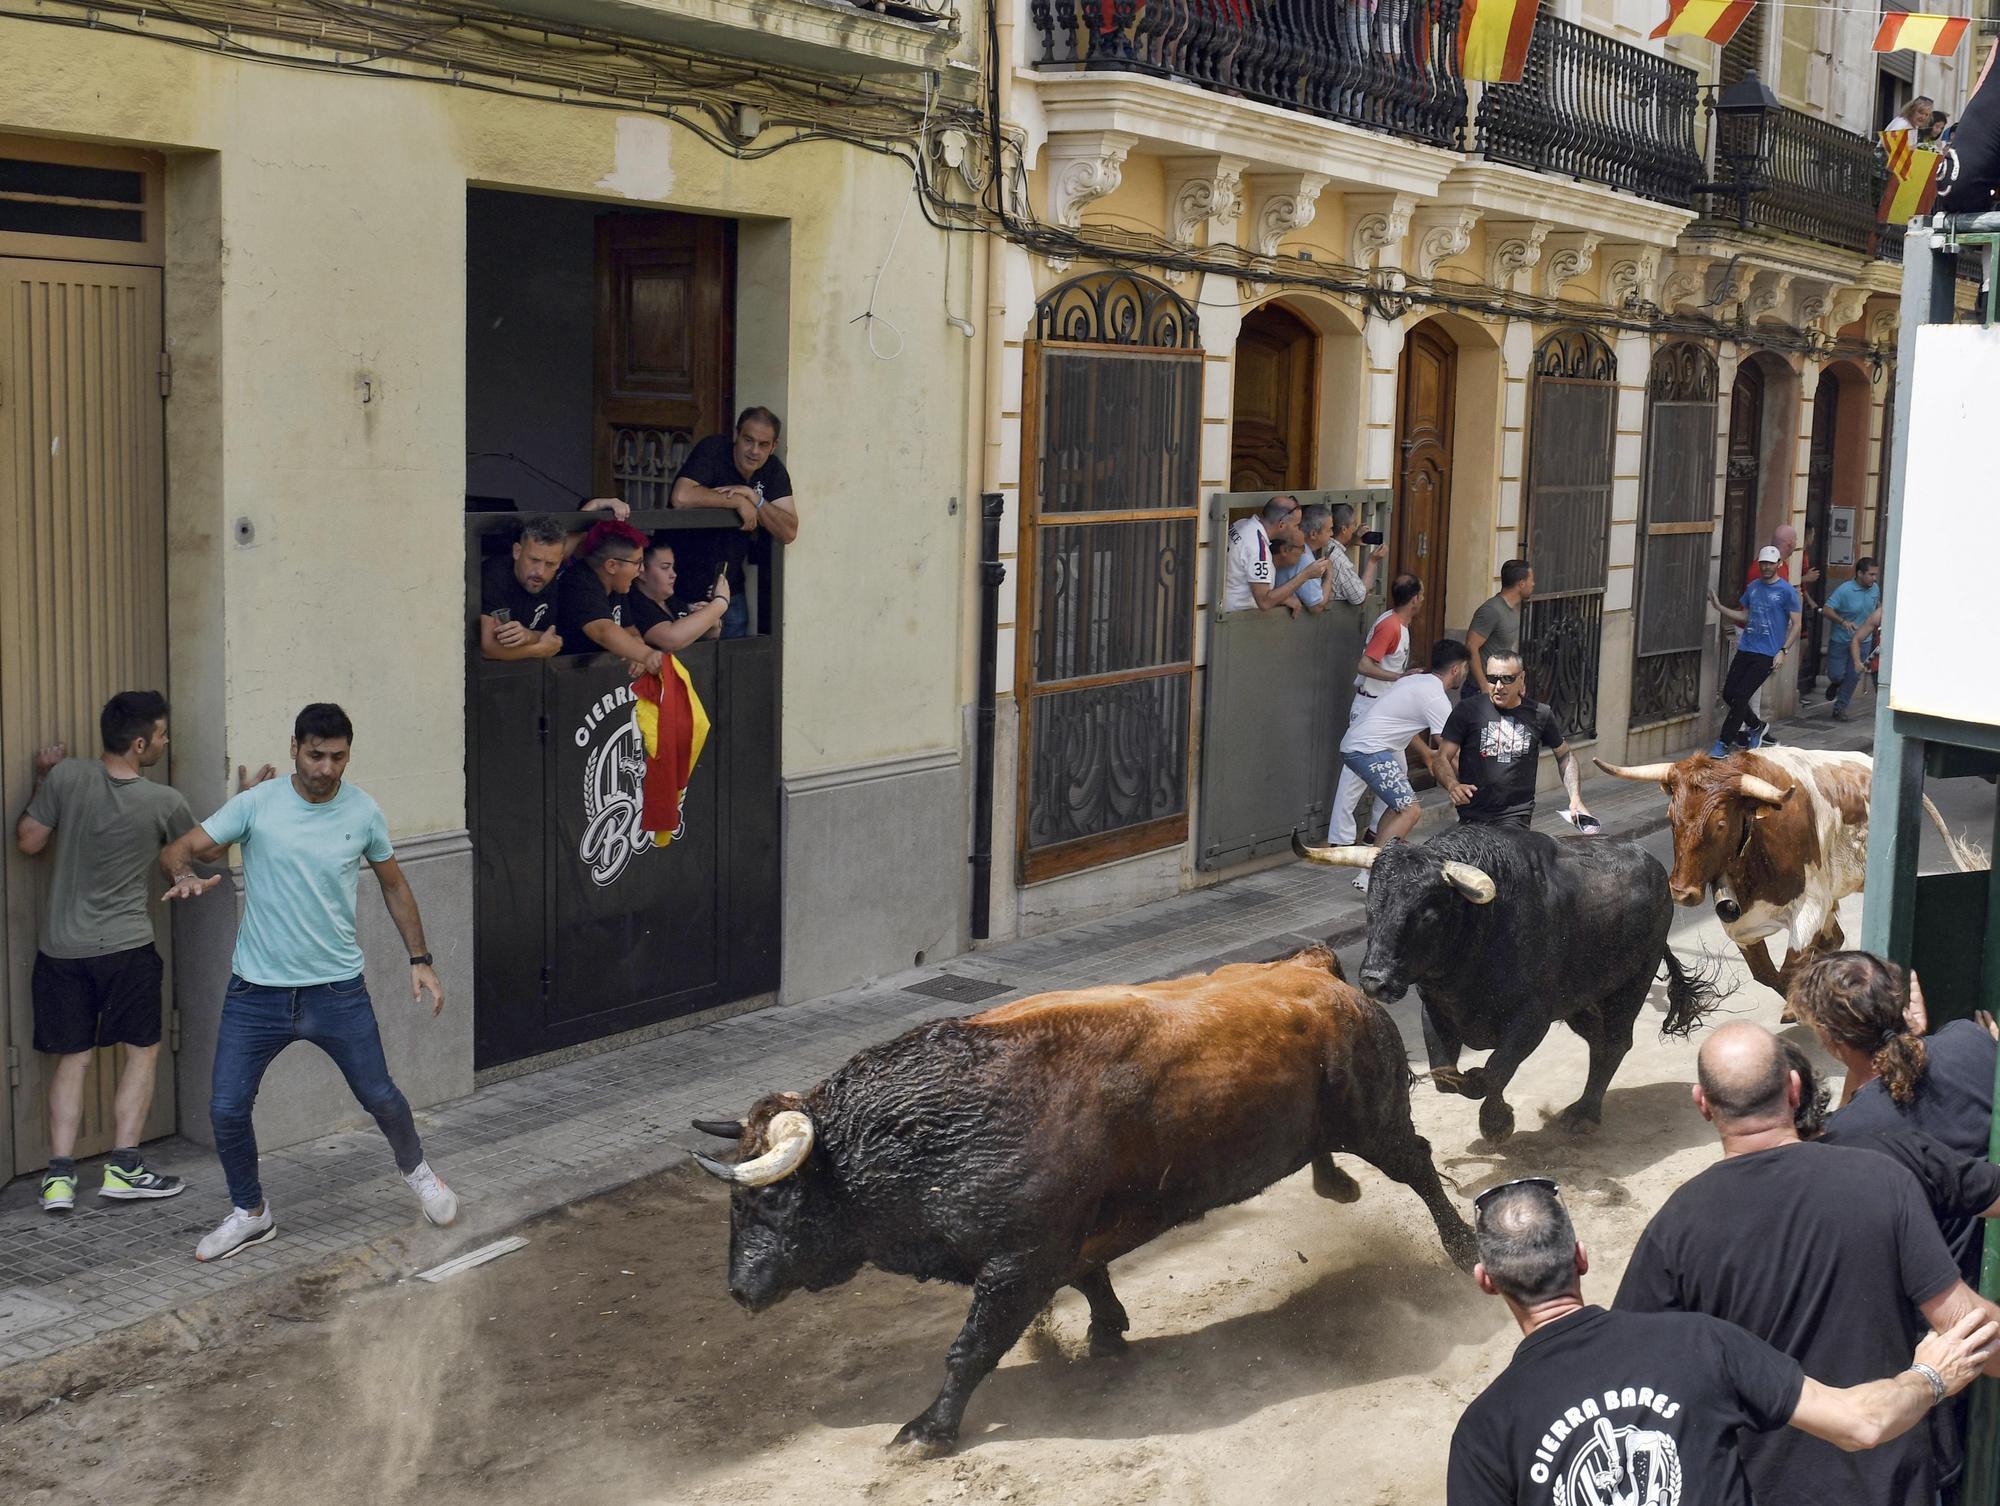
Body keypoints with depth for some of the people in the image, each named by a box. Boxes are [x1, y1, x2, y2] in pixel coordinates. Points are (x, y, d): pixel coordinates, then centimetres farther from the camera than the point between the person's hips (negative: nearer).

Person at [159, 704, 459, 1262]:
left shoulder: (363, 813, -2)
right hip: (256, 991, 0)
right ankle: (250, 1213, 23)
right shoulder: (256, 804, -8)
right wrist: (186, 874, -30)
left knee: (379, 1095, 8)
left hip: (338, 990, 1)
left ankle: (416, 1169, 40)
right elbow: (178, 849, -5)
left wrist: (420, 960, 8)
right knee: (226, 1109, -2)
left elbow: (393, 885, 12)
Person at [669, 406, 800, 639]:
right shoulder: (713, 450, -13)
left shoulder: (773, 471, 1)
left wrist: (754, 498, -19)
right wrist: (739, 502, -23)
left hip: (730, 587, 5)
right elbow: (681, 497, -30)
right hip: (683, 583, -5)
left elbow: (789, 532, -7)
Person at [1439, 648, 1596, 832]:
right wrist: (1452, 785, -23)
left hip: (1516, 817, -1)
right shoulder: (1468, 710, -1)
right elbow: (1443, 758, -2)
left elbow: (1565, 754, 20)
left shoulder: (1539, 715, 5)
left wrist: (1575, 799, 9)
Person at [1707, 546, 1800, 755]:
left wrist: (1783, 651, -13)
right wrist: (1719, 607, 10)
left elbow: (1796, 624, -5)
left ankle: (1723, 745, -7)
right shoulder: (1753, 587, 12)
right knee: (1729, 693, 5)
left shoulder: (1787, 591, -6)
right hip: (1745, 649, 6)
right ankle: (1756, 726, 31)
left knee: (1741, 696, -13)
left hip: (1767, 655, -6)